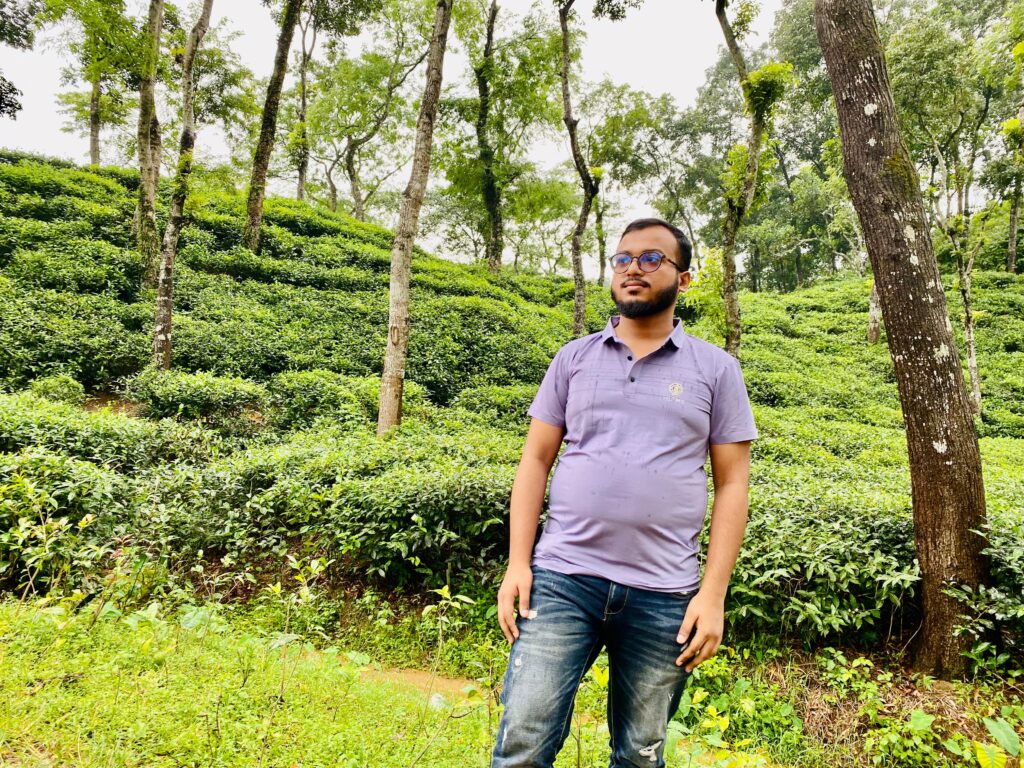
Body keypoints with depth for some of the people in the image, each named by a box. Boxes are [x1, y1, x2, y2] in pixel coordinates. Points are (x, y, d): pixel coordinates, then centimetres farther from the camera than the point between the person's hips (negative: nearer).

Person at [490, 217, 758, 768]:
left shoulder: (716, 369, 4)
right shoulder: (574, 358, 8)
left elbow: (731, 484, 3)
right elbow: (535, 460, 6)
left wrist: (714, 593, -4)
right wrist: (518, 562, -2)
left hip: (664, 597, 0)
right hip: (561, 579, 1)